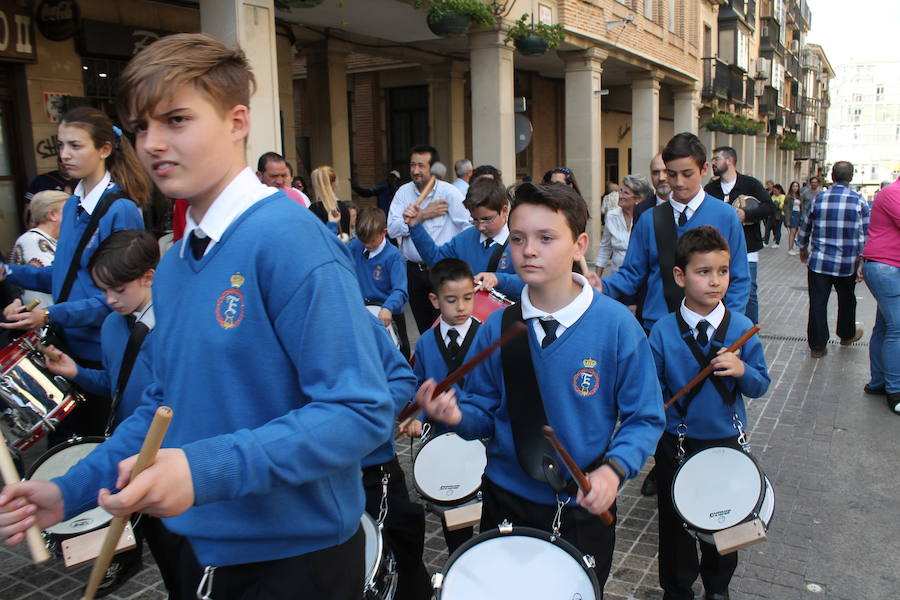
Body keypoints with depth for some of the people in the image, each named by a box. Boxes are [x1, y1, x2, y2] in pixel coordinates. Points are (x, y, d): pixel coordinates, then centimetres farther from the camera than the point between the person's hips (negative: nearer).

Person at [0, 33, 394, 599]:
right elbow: (167, 401, 12)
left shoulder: (289, 238, -21)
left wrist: (207, 469, -30)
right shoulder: (173, 265, 3)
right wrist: (71, 489, 3)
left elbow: (361, 410, -25)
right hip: (197, 548, 7)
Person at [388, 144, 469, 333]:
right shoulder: (404, 192, 4)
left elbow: (470, 229, -11)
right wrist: (423, 215, -12)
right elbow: (392, 229, -6)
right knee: (424, 327, 16)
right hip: (414, 269, 4)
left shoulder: (449, 192, -7)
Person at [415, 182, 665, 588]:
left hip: (584, 509, -2)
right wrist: (456, 414, -20)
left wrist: (614, 468, -25)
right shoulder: (498, 327, -7)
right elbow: (485, 413, 1)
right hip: (506, 501, 2)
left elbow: (644, 417, -9)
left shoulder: (615, 325, -15)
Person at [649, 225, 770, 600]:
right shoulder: (663, 332, -11)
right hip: (676, 443, -1)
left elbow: (760, 387, -3)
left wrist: (742, 370, -24)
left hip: (727, 441, 1)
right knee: (675, 523, 13)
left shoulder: (742, 328, -8)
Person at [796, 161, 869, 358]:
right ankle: (847, 335, 41)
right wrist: (861, 264, -3)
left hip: (818, 261, 0)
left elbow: (804, 227, 8)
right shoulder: (860, 202, -5)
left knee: (818, 303, 4)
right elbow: (865, 236, -7)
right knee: (846, 300, 21)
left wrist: (803, 249, 24)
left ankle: (817, 345, 6)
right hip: (847, 264, 0)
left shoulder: (818, 199, -2)